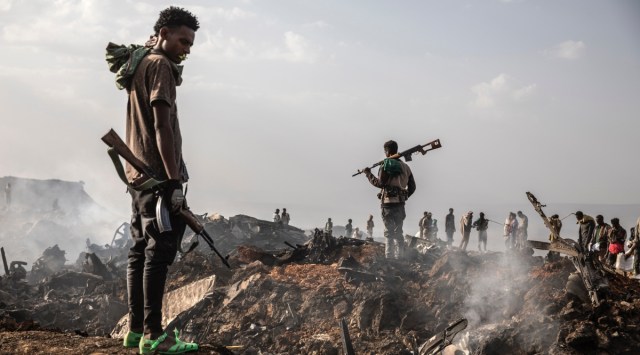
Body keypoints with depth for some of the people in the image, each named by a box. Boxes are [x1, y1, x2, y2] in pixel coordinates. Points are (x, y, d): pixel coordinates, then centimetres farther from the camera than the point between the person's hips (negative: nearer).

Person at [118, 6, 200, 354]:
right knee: (158, 253, -9)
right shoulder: (160, 66, -9)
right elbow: (162, 126, -18)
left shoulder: (140, 66, 21)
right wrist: (174, 179, -20)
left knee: (140, 250, 10)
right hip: (158, 175, -10)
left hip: (138, 175, 10)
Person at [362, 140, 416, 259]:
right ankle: (400, 256, 10)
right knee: (398, 232, 12)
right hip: (400, 202, 6)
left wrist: (369, 174, -3)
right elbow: (412, 187, 14)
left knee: (389, 232, -4)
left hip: (388, 202, -6)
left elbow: (380, 183, -14)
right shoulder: (405, 166, 14)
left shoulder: (386, 165, -7)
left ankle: (389, 256, -8)